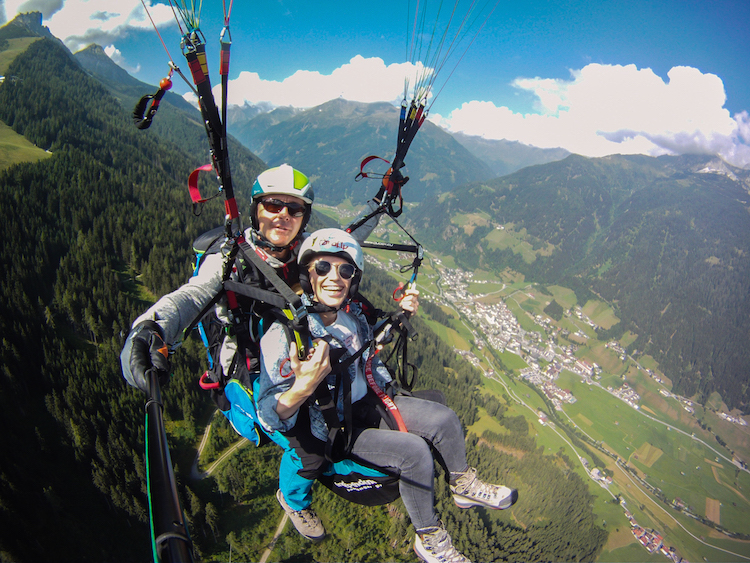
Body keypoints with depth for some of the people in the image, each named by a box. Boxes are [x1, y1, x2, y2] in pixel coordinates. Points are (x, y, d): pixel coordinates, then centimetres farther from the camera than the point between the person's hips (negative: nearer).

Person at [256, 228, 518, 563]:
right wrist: (303, 387, -48)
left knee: (445, 419, 0)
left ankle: (464, 486, 27)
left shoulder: (350, 314, -7)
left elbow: (372, 341, 18)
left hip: (370, 402, 7)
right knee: (414, 451, -21)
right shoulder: (283, 334, -27)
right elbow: (270, 417, -27)